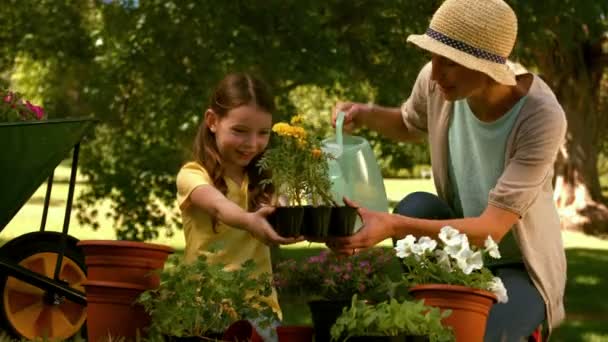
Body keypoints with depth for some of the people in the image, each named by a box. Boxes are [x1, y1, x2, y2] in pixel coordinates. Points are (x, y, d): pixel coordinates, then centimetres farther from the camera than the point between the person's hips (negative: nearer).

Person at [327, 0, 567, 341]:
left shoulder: (542, 118, -31)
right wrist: (364, 114, -13)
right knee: (416, 206, -28)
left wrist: (393, 227, -47)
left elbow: (492, 229, -35)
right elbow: (410, 126, 10)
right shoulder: (436, 81, -17)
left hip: (522, 268, -4)